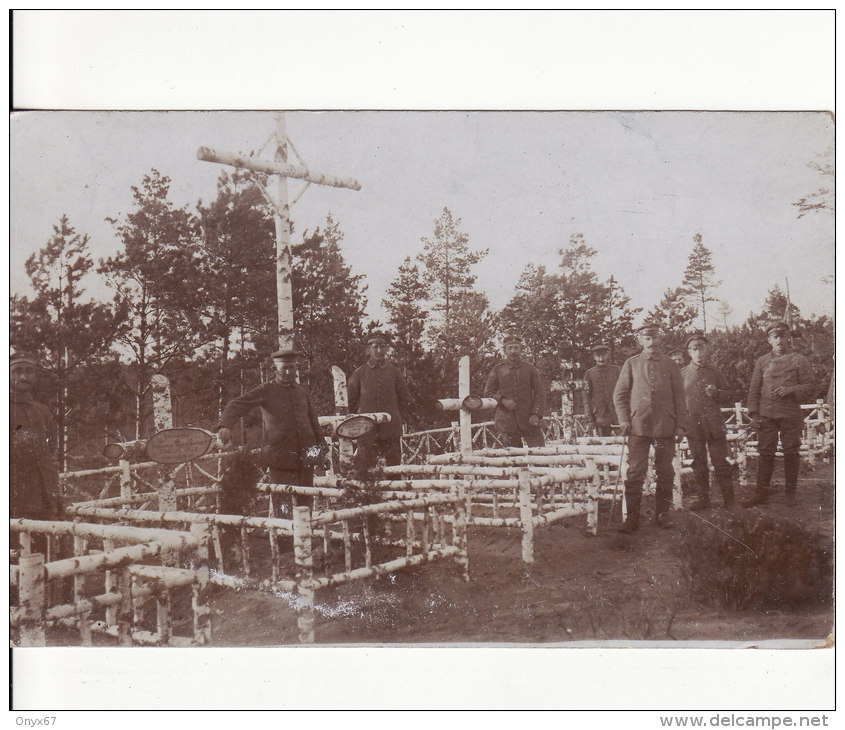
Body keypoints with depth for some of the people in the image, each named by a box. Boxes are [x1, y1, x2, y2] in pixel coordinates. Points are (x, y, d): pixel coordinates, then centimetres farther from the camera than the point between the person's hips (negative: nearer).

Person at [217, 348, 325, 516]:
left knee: (305, 502, 10)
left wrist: (320, 441, 13)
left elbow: (312, 419, 25)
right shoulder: (266, 391, 0)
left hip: (305, 456, 5)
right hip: (280, 457, -4)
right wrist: (225, 425, -24)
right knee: (281, 504, -5)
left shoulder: (302, 392, 16)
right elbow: (237, 405, -7)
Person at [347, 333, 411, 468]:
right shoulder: (359, 374, 5)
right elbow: (349, 401, 11)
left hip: (391, 431, 1)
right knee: (366, 467, -2)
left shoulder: (394, 372, 8)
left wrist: (394, 415, 10)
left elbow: (405, 399, 16)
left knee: (394, 470, 3)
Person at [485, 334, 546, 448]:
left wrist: (536, 414, -7)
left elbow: (540, 393, 5)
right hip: (506, 421, 0)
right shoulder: (497, 371, 7)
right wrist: (503, 400, -9)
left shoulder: (530, 369, 7)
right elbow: (488, 393, 10)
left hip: (528, 419, 0)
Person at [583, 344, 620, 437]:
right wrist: (591, 421, -2)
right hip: (599, 418, -1)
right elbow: (586, 399, 4)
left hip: (617, 418, 1)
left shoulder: (616, 370, 9)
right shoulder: (589, 374, 5)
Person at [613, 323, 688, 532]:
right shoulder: (631, 364, 8)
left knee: (665, 473, 6)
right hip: (638, 426, -1)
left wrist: (680, 425, 3)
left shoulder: (671, 366, 10)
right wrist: (624, 419, -3)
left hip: (665, 427, 1)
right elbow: (619, 394, 9)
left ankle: (662, 513, 18)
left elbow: (679, 397, 10)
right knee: (635, 472, -6)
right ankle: (632, 517, -2)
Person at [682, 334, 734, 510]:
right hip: (693, 422, 1)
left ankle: (729, 499, 4)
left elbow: (728, 393, 12)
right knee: (699, 464, 5)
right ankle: (703, 498, 14)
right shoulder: (683, 374, 9)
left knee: (720, 461, -2)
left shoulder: (715, 371, 9)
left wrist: (716, 393, -9)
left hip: (714, 422, -1)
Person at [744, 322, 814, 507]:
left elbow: (808, 388, 2)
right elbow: (754, 390, 10)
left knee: (791, 454, 3)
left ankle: (790, 493, 15)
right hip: (766, 415, 2)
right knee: (765, 453, 2)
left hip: (791, 415, -1)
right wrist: (754, 414, 1)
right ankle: (761, 493, 7)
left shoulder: (800, 360, 5)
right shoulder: (761, 362, 12)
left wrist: (791, 389, -18)